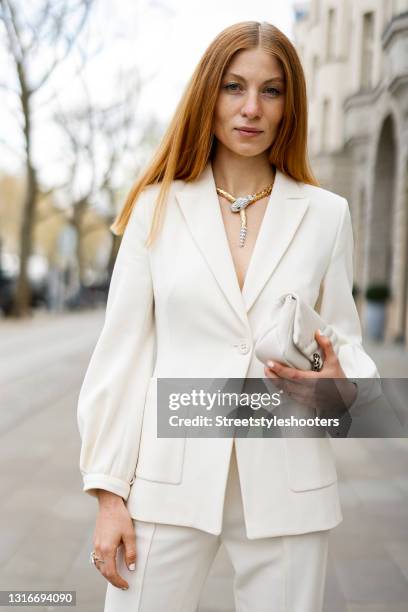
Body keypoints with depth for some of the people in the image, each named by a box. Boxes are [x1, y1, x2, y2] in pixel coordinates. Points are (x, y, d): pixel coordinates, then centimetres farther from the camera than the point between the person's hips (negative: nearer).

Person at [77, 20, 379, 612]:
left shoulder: (325, 214, 4)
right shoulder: (158, 207, 3)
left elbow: (346, 342, 10)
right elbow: (122, 354, 2)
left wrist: (340, 382, -14)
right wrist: (110, 493, -3)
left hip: (288, 489, 1)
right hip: (171, 481, 0)